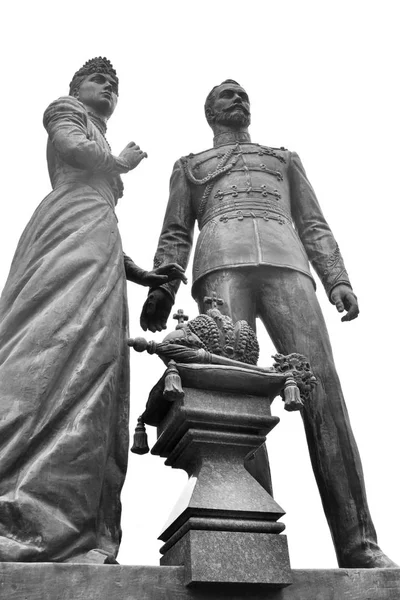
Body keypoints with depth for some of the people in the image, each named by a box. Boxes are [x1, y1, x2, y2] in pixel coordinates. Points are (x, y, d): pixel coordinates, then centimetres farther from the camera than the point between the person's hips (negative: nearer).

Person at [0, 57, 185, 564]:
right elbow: (69, 145, -4)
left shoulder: (103, 166, 40)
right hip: (75, 227, -8)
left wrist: (146, 275, 20)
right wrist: (121, 163, 13)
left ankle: (80, 536, -20)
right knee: (61, 349, -27)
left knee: (95, 380, -10)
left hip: (99, 250, 8)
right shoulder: (66, 109, 20)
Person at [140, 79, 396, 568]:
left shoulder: (285, 159, 37)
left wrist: (338, 279, 4)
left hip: (286, 263, 1)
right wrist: (162, 288, 0)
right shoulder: (189, 165, 34)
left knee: (320, 386, -19)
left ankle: (358, 545, -23)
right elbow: (175, 235, 20)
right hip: (221, 264, 0)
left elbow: (314, 226, 23)